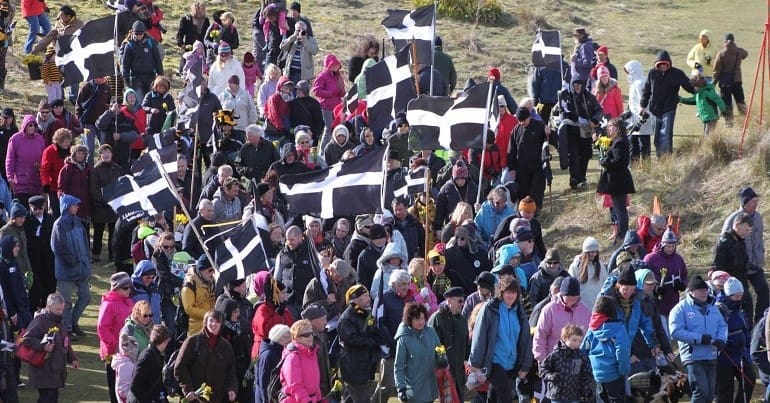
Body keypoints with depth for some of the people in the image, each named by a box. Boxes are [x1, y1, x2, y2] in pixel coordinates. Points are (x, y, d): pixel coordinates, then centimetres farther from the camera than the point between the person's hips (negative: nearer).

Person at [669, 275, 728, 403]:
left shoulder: (712, 308, 16)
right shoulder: (681, 308, -5)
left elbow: (722, 326, 15)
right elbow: (675, 331, -15)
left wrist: (721, 339, -9)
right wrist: (699, 338, -20)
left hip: (711, 357, 7)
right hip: (693, 356, -7)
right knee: (701, 391, -17)